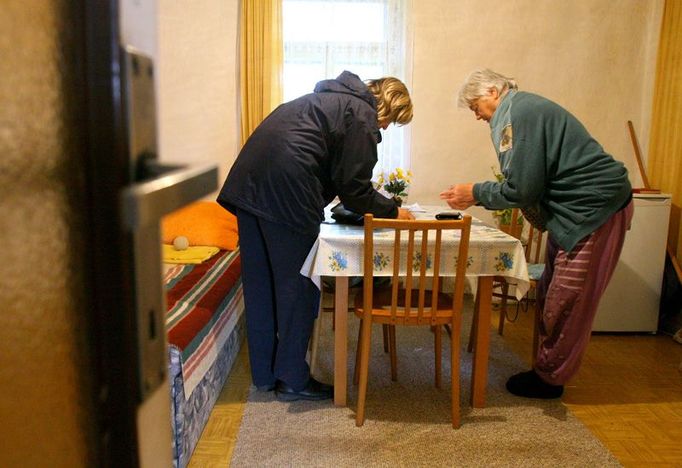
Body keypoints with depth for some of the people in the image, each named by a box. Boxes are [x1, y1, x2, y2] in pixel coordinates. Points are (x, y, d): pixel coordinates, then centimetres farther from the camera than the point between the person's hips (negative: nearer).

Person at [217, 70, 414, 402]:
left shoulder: (331, 98, 29)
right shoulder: (362, 115, 1)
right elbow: (355, 188, -4)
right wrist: (392, 211, 11)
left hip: (247, 182, 9)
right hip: (286, 190, -9)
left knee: (259, 285, 13)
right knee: (298, 287, 3)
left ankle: (264, 374, 26)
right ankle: (292, 380, 15)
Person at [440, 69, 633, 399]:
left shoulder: (515, 114, -16)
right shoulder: (525, 108, 16)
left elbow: (521, 189, -19)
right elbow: (527, 182, 18)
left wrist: (476, 193, -5)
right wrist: (476, 198, 12)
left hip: (594, 209, -11)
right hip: (581, 208, 11)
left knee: (565, 303, 0)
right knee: (551, 295, 15)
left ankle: (549, 378, 14)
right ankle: (548, 367, 27)